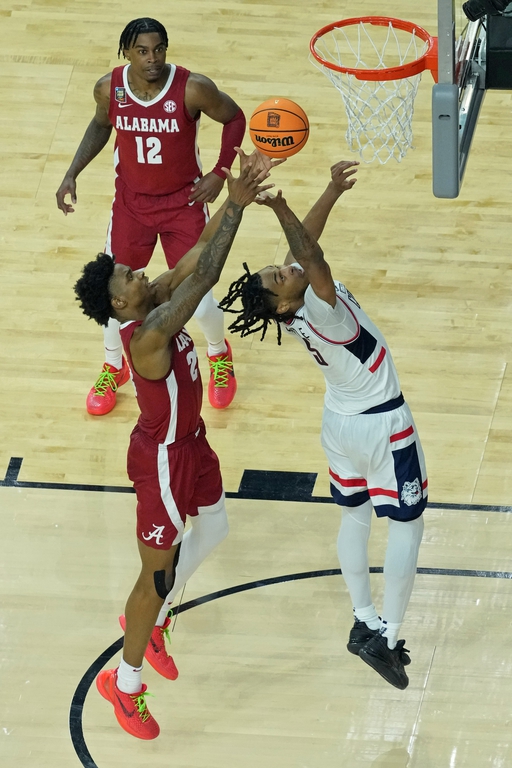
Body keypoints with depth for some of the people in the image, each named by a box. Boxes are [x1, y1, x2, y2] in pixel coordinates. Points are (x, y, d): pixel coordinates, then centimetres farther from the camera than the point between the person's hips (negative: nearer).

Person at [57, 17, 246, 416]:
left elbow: (235, 119, -7)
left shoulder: (193, 88, -24)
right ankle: (113, 368, 37)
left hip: (184, 201, -2)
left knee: (199, 302, -2)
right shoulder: (109, 88, -15)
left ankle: (220, 355, 33)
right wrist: (72, 173, 0)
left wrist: (219, 174, -12)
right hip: (131, 200, 2)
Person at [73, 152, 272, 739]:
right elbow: (204, 275, -39)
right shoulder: (147, 334, -34)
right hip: (164, 458, -9)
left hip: (189, 441, 9)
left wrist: (234, 202, -22)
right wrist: (236, 207, -35)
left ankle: (149, 619, 48)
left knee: (213, 529, 28)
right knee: (158, 575, 4)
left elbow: (199, 253, -8)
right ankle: (124, 683, 22)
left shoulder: (158, 301, -8)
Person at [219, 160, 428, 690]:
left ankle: (364, 623, 30)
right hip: (382, 426, -8)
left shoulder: (295, 304, -13)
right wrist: (280, 211, -59)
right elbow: (313, 259, -51)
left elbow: (304, 245, -6)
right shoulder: (319, 310, -34)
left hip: (339, 421, 8)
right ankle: (386, 639, 3)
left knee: (355, 516, 20)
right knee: (406, 525, 4)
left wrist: (333, 191, -13)